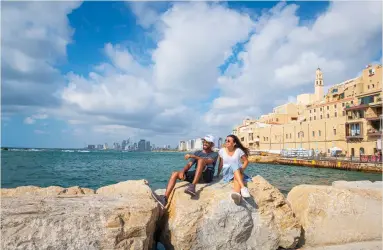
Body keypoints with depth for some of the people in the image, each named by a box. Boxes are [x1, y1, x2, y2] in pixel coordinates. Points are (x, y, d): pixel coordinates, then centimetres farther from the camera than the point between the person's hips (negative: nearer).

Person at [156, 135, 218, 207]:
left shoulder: (214, 154, 8)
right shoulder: (197, 152, 22)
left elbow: (208, 161, -16)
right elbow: (189, 164, 9)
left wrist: (192, 156, -25)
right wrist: (183, 171, -13)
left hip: (207, 176, -5)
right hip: (195, 175, 5)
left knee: (201, 160, -33)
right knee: (175, 174, -13)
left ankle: (192, 186, -44)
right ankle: (165, 198, -27)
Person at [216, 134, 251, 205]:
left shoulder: (238, 150, 0)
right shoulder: (222, 151, 4)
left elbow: (246, 161, 6)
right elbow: (221, 164, 11)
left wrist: (242, 169, -9)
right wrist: (218, 174, 12)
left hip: (238, 172, 1)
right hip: (227, 172, 0)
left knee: (236, 177, -39)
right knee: (235, 165, -36)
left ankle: (236, 193, -72)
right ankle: (243, 187, -58)